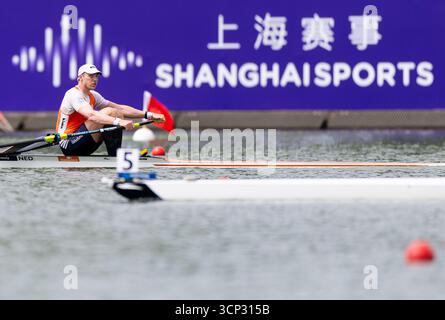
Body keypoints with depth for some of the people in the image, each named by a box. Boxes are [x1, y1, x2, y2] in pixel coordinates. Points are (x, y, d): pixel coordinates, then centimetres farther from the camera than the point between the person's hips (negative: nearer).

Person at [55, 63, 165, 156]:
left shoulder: (92, 96, 14)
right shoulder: (74, 94, -15)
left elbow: (121, 109, 12)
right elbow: (91, 115, -33)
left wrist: (149, 115, 2)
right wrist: (118, 122, -45)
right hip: (69, 146, -9)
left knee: (117, 114, 4)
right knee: (108, 112, -21)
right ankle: (115, 159, -22)